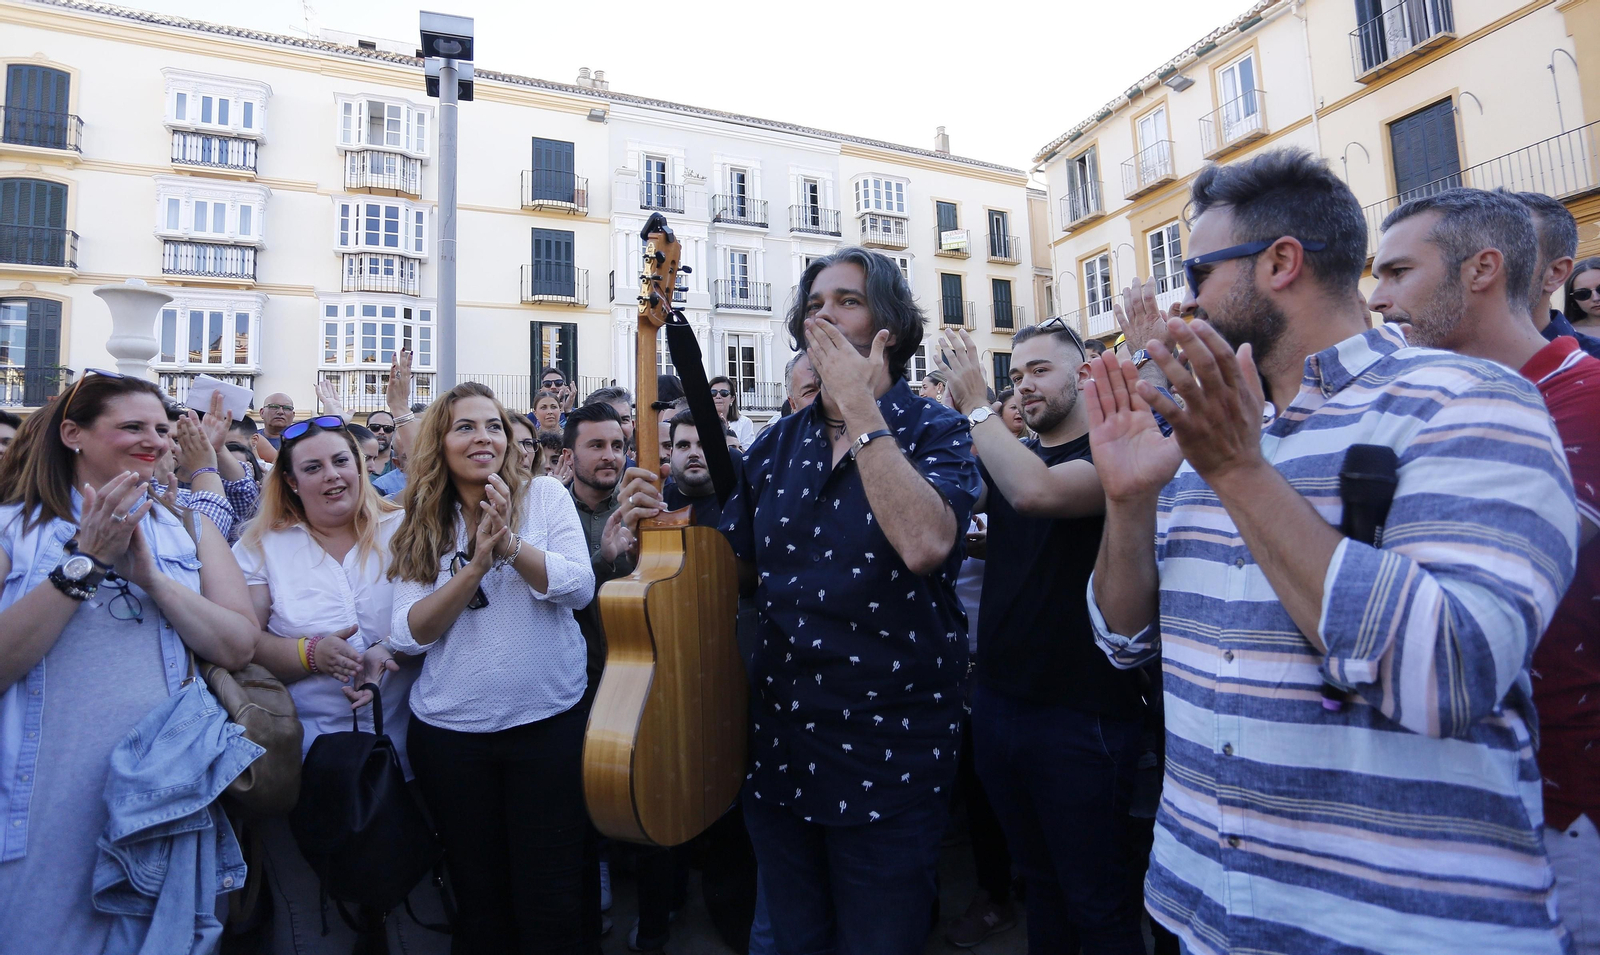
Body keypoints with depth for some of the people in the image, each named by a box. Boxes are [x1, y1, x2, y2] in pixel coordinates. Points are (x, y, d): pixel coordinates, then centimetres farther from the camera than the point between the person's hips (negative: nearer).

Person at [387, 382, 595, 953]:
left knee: (550, 904, 5)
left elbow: (580, 587, -11)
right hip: (450, 730, 2)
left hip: (549, 719, -2)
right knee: (478, 901, 17)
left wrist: (511, 545, -24)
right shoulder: (421, 526, 4)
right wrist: (476, 565, -18)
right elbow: (409, 634, -5)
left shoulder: (544, 495, -1)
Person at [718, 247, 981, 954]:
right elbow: (735, 568, 10)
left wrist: (861, 406, -23)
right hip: (779, 744, 5)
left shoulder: (933, 431, -9)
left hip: (888, 756, -4)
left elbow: (924, 545, -30)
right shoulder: (777, 445, 4)